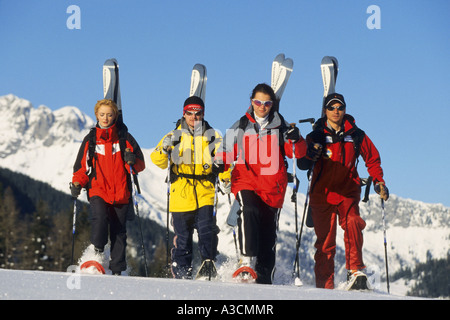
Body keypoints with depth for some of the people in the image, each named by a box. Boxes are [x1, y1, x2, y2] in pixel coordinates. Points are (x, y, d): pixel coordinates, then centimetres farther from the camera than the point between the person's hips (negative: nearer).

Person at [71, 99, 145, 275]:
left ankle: (117, 269, 10)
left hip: (120, 192, 0)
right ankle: (98, 250, -7)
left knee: (118, 231, 2)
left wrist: (132, 161, -15)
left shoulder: (124, 138, 7)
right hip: (97, 190, 0)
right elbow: (82, 166, 15)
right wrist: (77, 184, -2)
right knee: (100, 217, -28)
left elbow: (140, 165, 8)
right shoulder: (90, 139, 10)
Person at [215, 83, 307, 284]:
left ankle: (264, 278, 14)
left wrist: (296, 140, -20)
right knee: (249, 211, -30)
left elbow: (298, 153, 1)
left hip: (273, 187, 1)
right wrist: (218, 164, -7)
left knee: (268, 233, 4)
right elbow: (228, 153, 14)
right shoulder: (240, 127, 10)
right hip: (246, 182, -1)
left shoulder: (280, 127, 9)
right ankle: (247, 262, -38)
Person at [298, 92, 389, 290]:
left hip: (348, 193, 0)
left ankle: (355, 271, -30)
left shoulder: (356, 135, 5)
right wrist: (310, 155, -27)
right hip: (322, 194, 0)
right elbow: (302, 165, -5)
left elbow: (372, 159, 16)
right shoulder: (316, 136, 2)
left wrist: (379, 182, 3)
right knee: (326, 242, 1)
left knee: (352, 223, -28)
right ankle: (325, 286, 10)